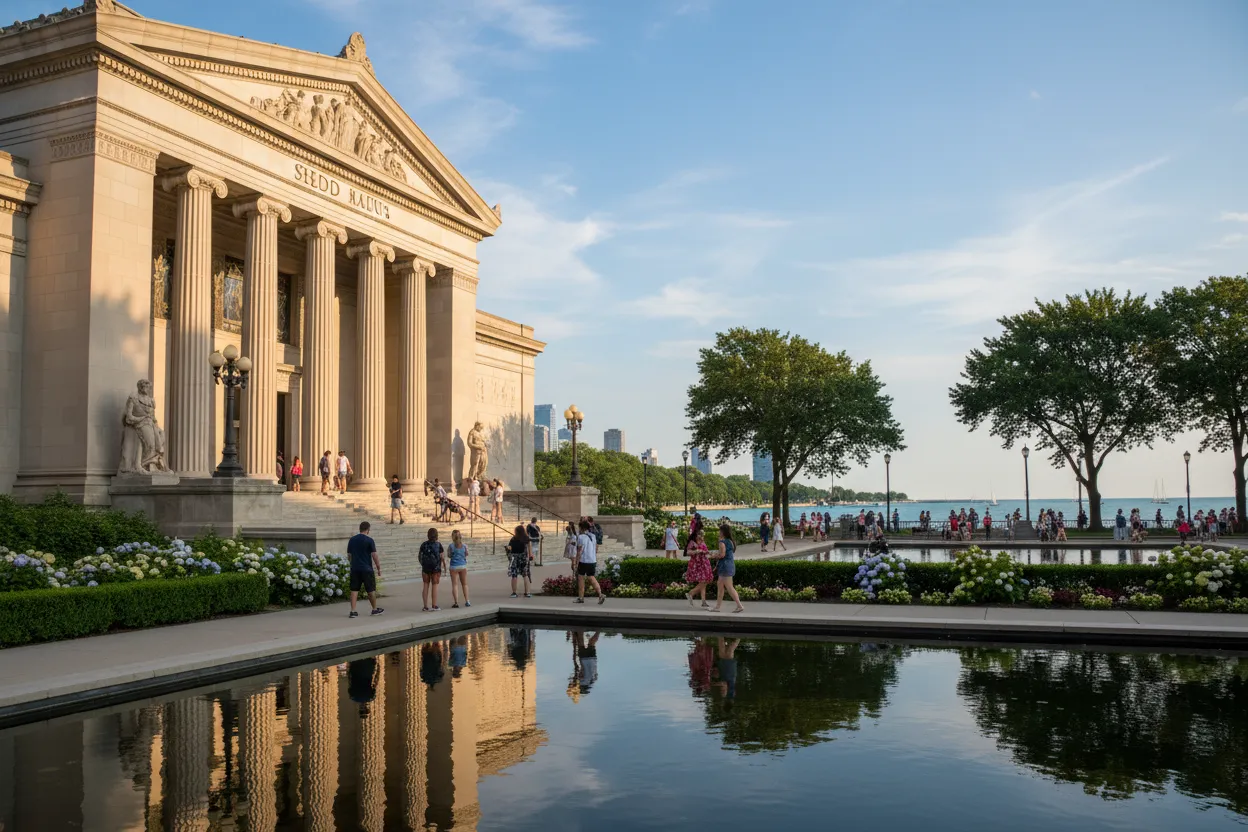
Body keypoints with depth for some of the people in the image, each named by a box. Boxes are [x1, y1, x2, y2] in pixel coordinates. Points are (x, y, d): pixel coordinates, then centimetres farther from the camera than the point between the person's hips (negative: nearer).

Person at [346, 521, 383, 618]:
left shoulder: (352, 540, 5)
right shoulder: (369, 540, -10)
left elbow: (349, 555, 12)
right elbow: (374, 555, -11)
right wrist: (379, 568, -3)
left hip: (355, 569, 4)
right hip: (367, 569, -4)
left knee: (354, 590, 5)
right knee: (371, 590, 9)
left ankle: (353, 611, -1)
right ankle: (375, 609, 21)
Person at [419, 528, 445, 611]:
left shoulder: (423, 545, -1)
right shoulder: (438, 545, -8)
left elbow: (420, 556, 1)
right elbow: (442, 557, -9)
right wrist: (444, 555, 13)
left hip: (425, 568, 2)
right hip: (436, 568, -2)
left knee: (425, 586, 7)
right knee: (434, 586, 3)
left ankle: (426, 607, 6)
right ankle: (434, 606, 4)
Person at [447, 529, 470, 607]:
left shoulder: (451, 546, -11)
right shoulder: (464, 545, -3)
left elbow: (449, 555, -2)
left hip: (454, 567, -3)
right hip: (463, 566, 3)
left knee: (455, 584, 1)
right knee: (464, 584, 15)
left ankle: (456, 603, -5)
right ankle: (467, 601, 17)